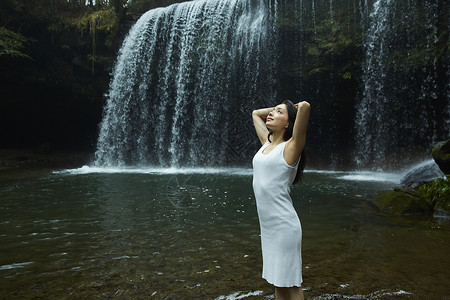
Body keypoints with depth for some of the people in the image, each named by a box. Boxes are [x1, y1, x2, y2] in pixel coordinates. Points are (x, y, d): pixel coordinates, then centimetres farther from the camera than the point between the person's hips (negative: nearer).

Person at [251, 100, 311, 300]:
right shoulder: (267, 143, 10)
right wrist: (280, 107, 18)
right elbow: (255, 113, 26)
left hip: (283, 226, -7)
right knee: (277, 282, 19)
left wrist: (300, 107, -3)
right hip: (267, 226, 7)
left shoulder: (290, 147, -10)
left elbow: (305, 106, -23)